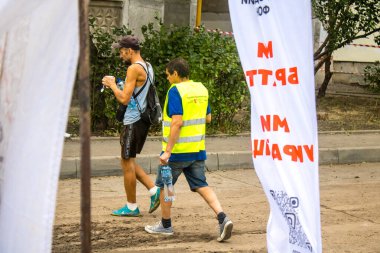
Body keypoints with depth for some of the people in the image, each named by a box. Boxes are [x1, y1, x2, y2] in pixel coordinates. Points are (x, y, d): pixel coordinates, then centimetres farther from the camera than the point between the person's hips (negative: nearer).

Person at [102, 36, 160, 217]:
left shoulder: (134, 68, -17)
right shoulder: (147, 67, 13)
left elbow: (124, 99, -21)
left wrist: (112, 85, -6)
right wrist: (116, 85, 13)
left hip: (133, 121, -9)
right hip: (143, 119, 9)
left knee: (127, 163, 1)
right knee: (129, 162, 18)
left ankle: (131, 207, 9)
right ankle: (154, 190, 9)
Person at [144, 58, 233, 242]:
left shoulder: (175, 91, -15)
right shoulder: (201, 89, 7)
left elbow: (177, 123, -23)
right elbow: (208, 118, 15)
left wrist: (167, 151, -23)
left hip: (177, 150, -6)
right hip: (197, 150, 7)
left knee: (164, 185, 12)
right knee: (201, 185, 8)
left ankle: (165, 225, 22)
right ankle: (222, 218, -11)